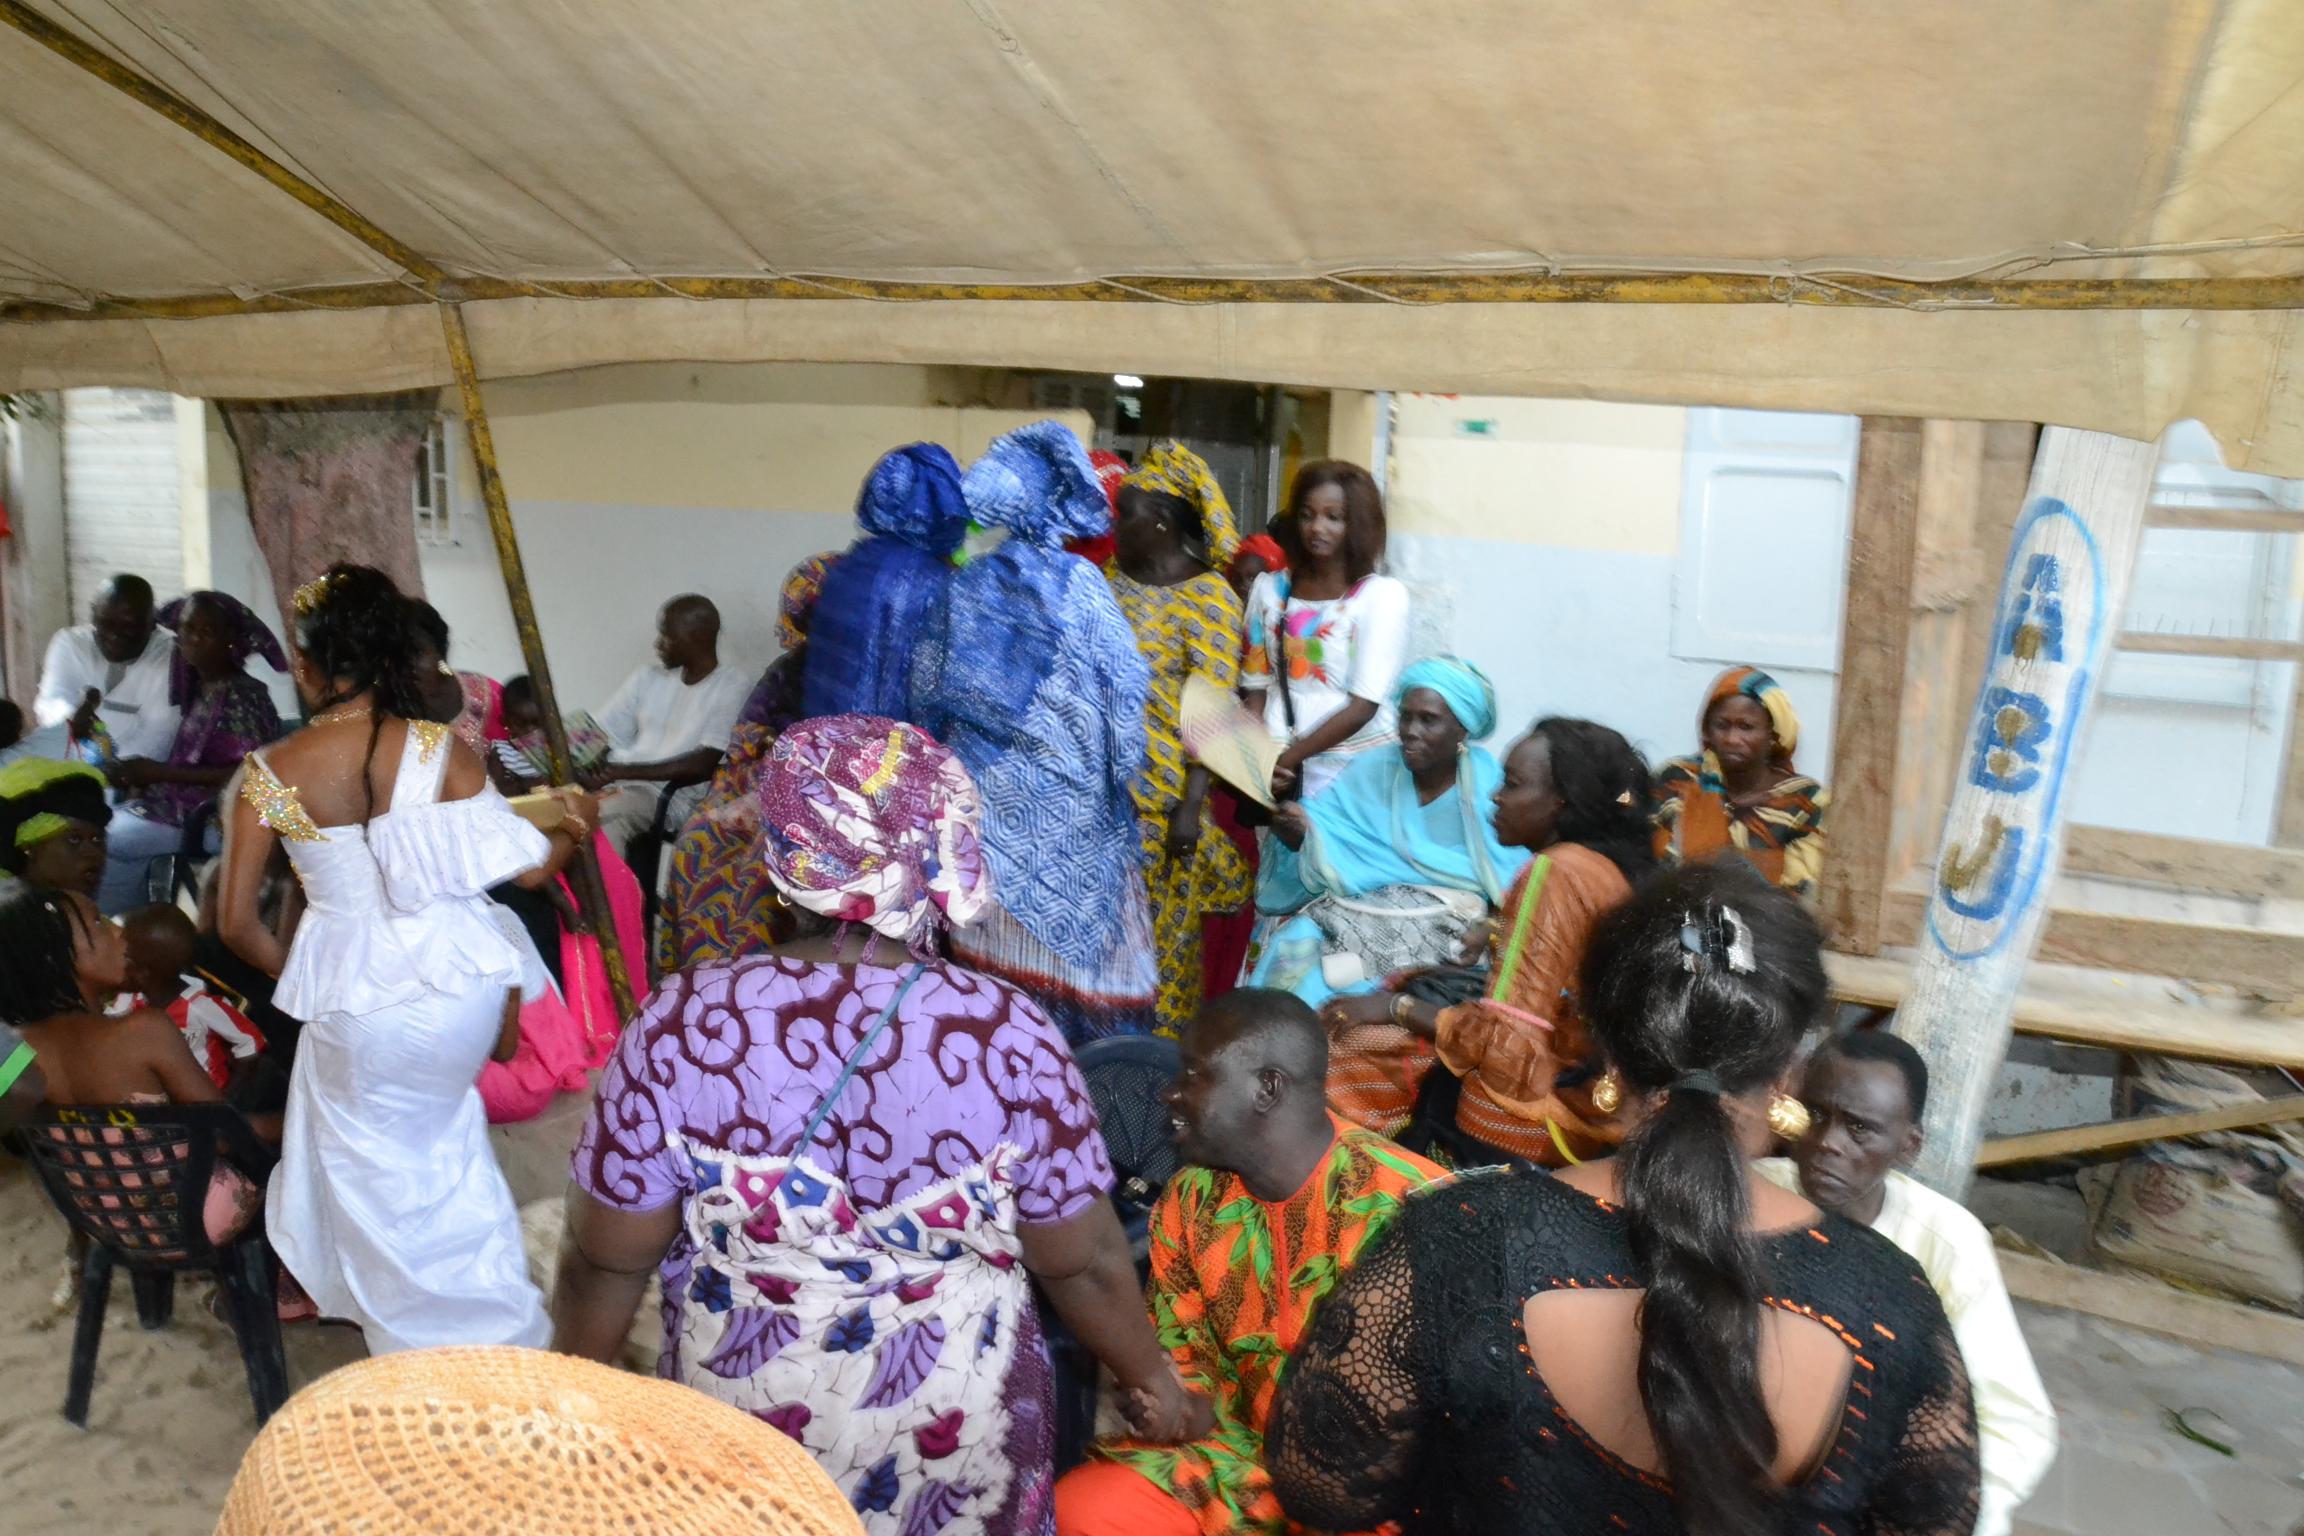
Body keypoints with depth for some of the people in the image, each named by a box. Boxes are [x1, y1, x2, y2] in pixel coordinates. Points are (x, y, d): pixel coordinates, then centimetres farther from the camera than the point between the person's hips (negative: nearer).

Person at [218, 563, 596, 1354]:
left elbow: (237, 922, -5)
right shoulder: (438, 747, -12)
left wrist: (295, 975, 14)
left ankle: (424, 1332, 38)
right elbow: (527, 866, -11)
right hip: (461, 981, 1)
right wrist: (576, 824, 10)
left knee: (380, 1169, 21)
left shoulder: (268, 773, -9)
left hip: (353, 998, -1)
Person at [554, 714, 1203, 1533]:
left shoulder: (684, 1023, -21)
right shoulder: (1007, 1034, -22)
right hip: (959, 1428, 0)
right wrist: (1151, 1376, 6)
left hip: (744, 1424, 1)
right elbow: (1086, 1263, -12)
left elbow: (606, 1259, -11)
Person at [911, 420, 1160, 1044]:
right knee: (1073, 921, 6)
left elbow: (927, 691, 8)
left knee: (1000, 934, 8)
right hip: (1067, 798, -3)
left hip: (987, 792, 3)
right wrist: (1123, 772, 0)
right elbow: (1122, 683, -9)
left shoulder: (963, 588, 2)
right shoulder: (1078, 583, -8)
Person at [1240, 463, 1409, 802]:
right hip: (1281, 771, 3)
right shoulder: (1269, 588, 6)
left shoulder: (1383, 595, -5)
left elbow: (1363, 706, -11)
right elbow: (1256, 685, 8)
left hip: (1357, 772, -2)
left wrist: (1287, 758, -13)